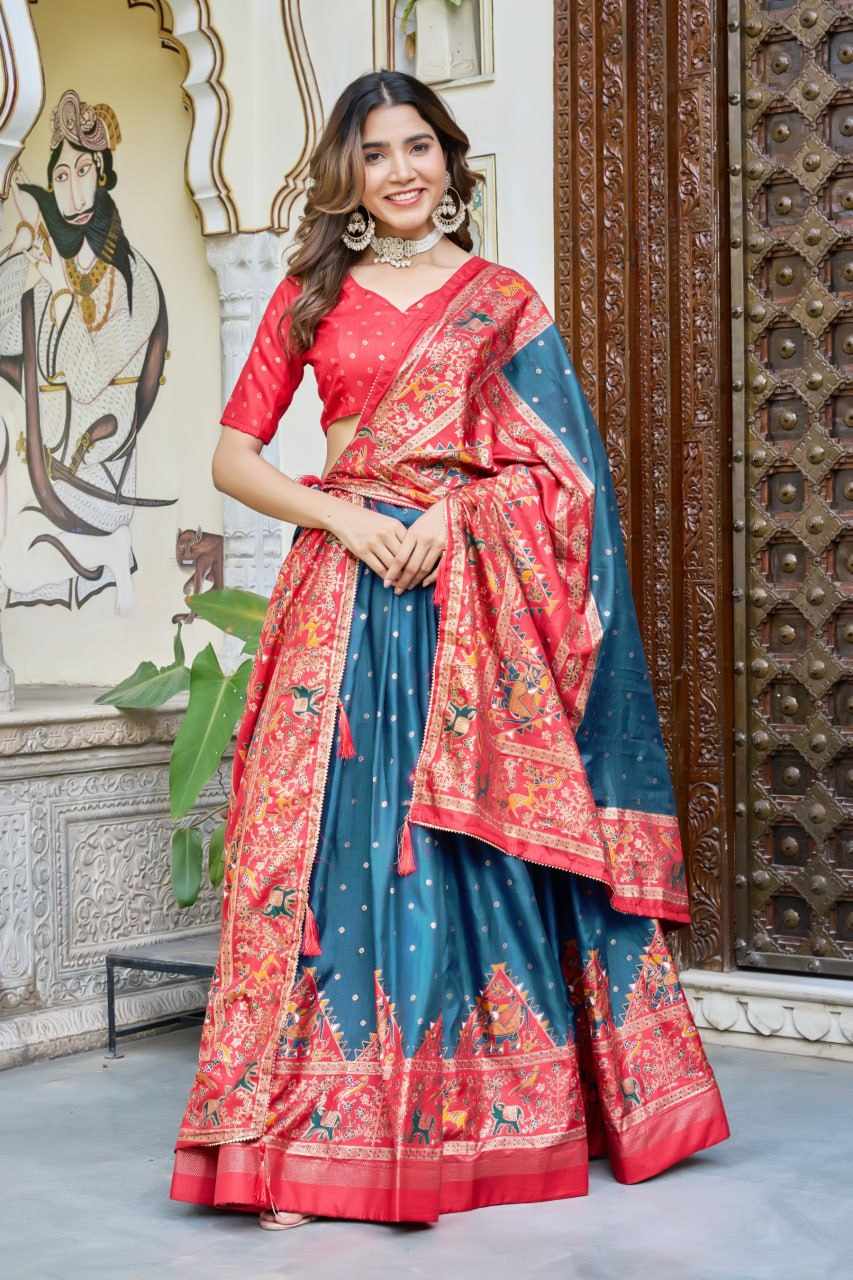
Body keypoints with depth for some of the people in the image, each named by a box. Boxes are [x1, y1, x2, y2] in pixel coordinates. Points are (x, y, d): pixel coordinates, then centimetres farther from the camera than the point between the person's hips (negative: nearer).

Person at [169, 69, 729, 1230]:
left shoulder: (505, 301, 11)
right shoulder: (309, 300, 12)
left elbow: (554, 469, 6)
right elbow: (234, 458, 7)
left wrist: (451, 516, -11)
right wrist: (341, 515, -9)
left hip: (475, 602, 0)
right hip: (345, 598, 0)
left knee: (477, 843, 0)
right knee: (337, 842, -5)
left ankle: (495, 1117, 11)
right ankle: (318, 1133, 0)